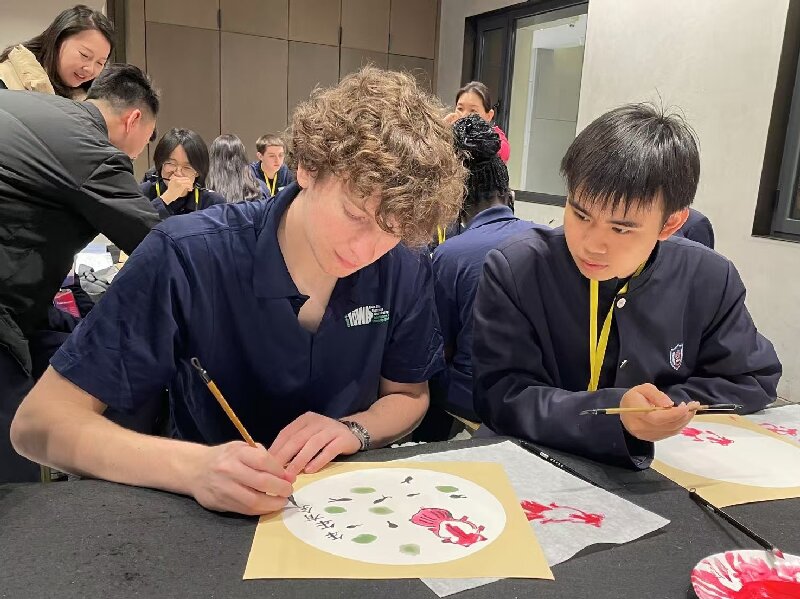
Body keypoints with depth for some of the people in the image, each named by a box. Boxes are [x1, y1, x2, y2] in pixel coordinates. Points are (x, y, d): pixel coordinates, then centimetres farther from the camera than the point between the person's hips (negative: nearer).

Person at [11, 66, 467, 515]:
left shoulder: (405, 269, -11)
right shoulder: (187, 259, -20)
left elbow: (409, 395, 4)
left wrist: (354, 429, -17)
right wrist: (193, 467, -33)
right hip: (214, 518, -1)